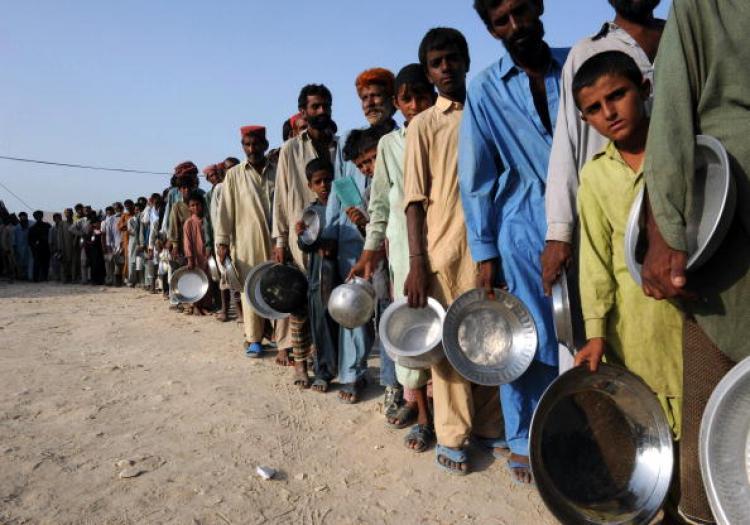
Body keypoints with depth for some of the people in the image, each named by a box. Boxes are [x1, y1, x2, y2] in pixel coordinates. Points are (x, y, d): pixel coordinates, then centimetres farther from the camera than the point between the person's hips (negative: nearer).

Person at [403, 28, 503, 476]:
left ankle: (489, 425, 22)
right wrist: (417, 262, -11)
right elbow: (415, 198, -2)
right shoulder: (423, 125, 5)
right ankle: (452, 436, 13)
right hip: (444, 249, -3)